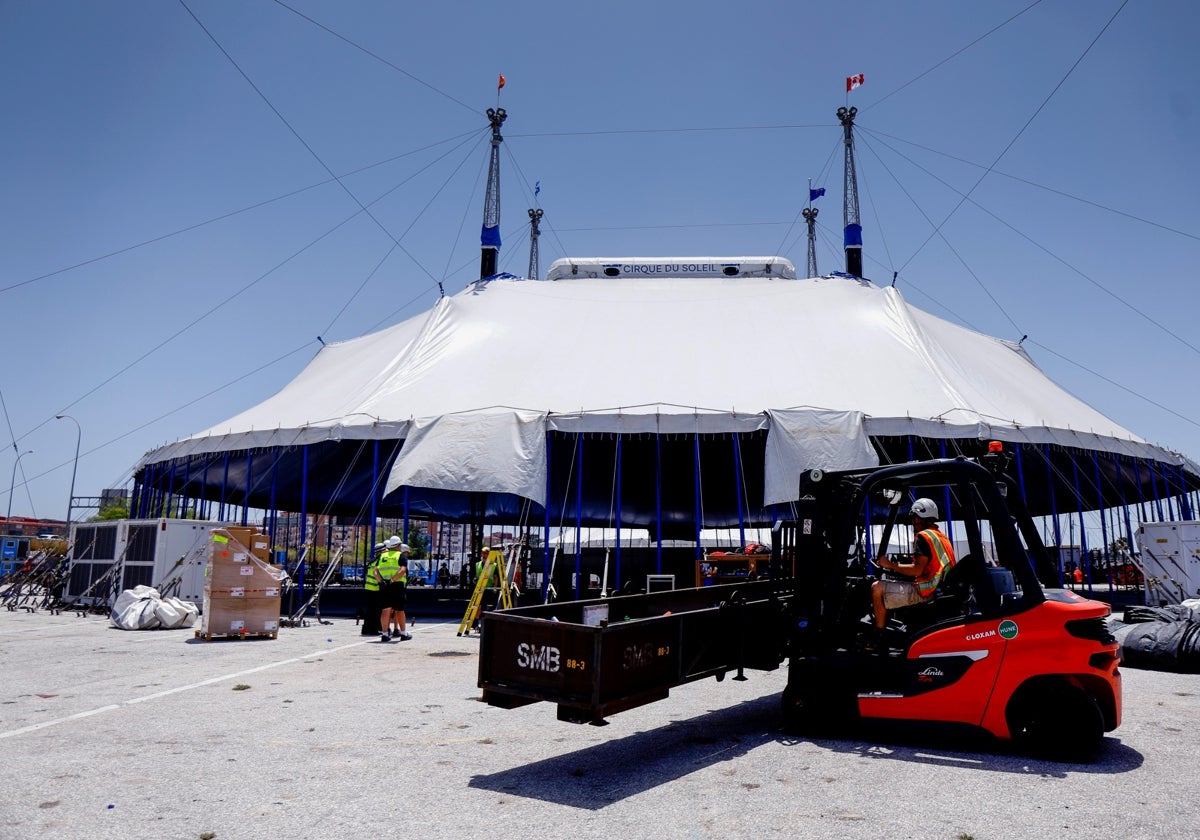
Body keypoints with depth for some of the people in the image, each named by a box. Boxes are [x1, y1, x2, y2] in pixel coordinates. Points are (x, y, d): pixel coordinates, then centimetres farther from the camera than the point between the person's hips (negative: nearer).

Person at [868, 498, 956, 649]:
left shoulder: (923, 536, -12)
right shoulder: (941, 536, 18)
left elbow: (917, 570, -20)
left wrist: (890, 565, -9)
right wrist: (897, 566, 20)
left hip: (925, 591, -11)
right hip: (940, 589, 11)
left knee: (877, 587, -10)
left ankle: (879, 637, -6)